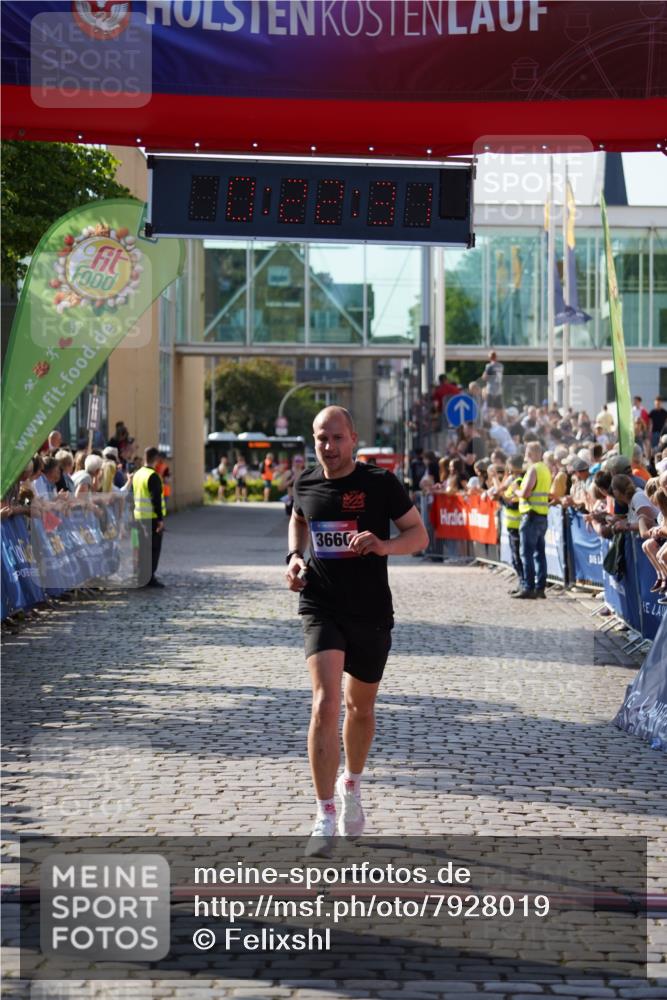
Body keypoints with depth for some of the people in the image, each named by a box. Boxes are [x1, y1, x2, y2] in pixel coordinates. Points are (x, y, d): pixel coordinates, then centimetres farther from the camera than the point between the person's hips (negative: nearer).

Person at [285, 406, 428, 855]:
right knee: (325, 704, -18)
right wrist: (295, 556, 6)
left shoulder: (381, 483, -7)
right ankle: (325, 818, -17)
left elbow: (420, 534, -2)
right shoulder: (306, 484, 2)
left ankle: (352, 785, 45)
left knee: (361, 708, 16)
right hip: (321, 608, 0)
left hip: (372, 613, 0)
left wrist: (384, 545, -22)